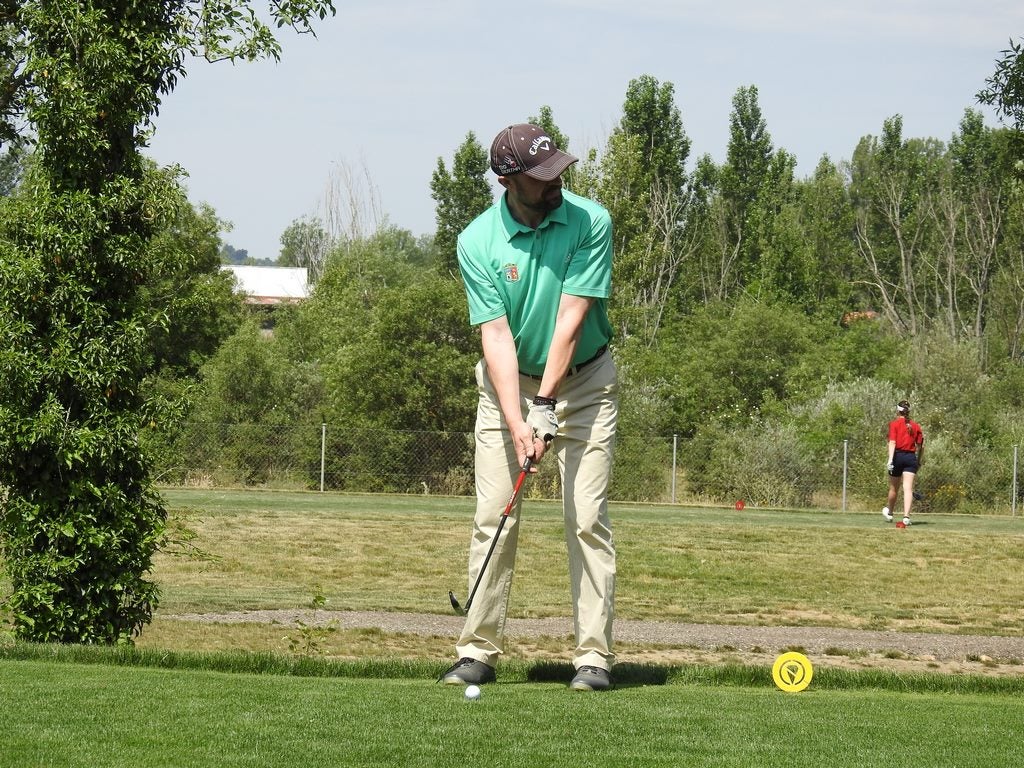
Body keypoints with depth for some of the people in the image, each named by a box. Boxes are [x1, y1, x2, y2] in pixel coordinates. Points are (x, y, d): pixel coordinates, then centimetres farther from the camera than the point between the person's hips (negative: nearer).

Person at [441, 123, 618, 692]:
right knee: (492, 517, -3)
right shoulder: (477, 242, -13)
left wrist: (546, 404, -23)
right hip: (508, 383, 1)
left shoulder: (590, 222, -16)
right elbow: (496, 333, -18)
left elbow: (571, 317, -19)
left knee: (587, 517, -7)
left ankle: (594, 655, -5)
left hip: (583, 379, -1)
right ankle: (479, 651, 2)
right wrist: (517, 422, -27)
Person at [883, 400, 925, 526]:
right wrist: (919, 462, 20)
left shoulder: (894, 424, -1)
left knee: (894, 488, 14)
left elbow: (892, 442, -12)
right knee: (908, 488, -5)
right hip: (911, 457, 2)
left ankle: (889, 513, 34)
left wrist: (890, 459, -18)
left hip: (898, 455, -2)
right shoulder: (915, 426, 8)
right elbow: (921, 446, 8)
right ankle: (906, 516, -17)